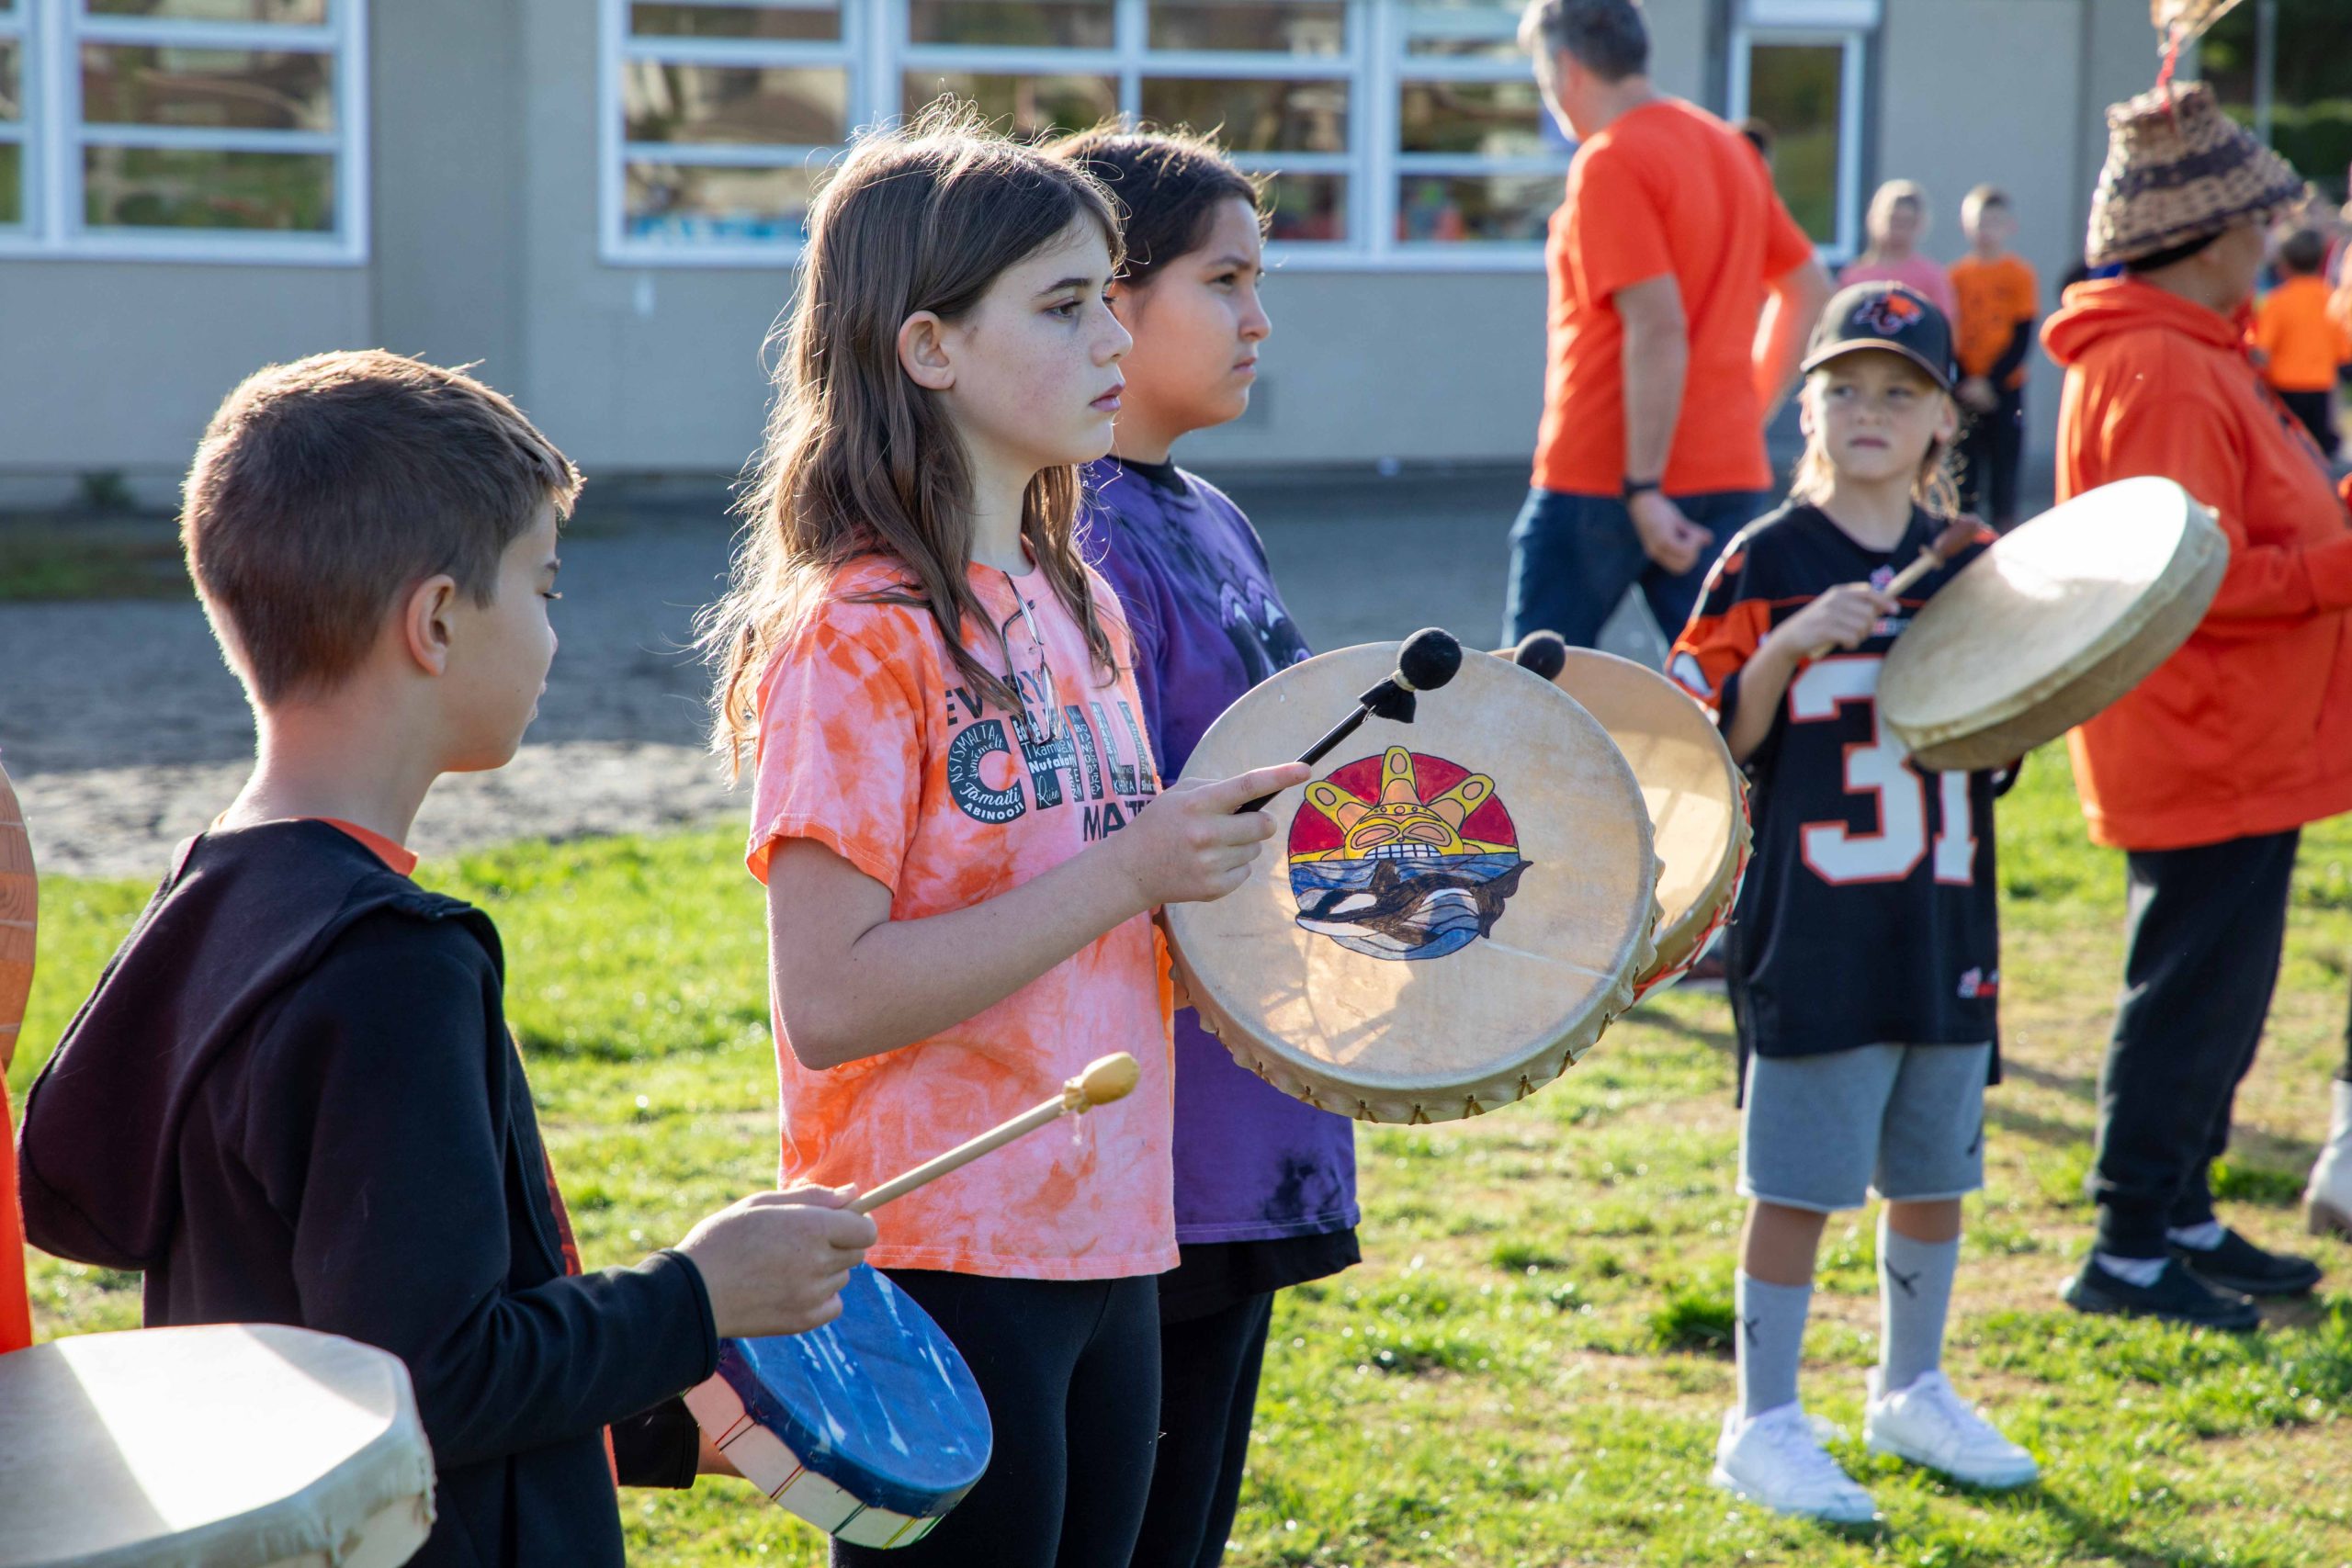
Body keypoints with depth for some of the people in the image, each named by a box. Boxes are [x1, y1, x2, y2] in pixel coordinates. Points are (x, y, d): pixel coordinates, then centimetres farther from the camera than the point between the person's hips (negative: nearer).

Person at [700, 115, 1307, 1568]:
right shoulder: (860, 635, -15)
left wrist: (1212, 861, 4)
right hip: (943, 1269, -8)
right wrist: (1126, 873, -22)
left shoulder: (1079, 607, 11)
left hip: (1104, 1246, 8)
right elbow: (829, 1000, -21)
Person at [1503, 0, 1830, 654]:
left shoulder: (1609, 164, -12)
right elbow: (1808, 291, 20)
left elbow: (1658, 328, -21)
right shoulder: (1730, 148, 13)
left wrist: (1644, 489, -21)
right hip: (1731, 474, 7)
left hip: (1602, 481, -7)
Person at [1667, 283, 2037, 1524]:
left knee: (1934, 1171, 15)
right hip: (1815, 928, -5)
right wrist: (1789, 645, -22)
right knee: (1799, 1182, -1)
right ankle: (1763, 1429, 10)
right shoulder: (1767, 563, -6)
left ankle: (1911, 1394, 33)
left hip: (1946, 922, 5)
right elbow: (1717, 743, -8)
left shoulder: (1970, 564, 8)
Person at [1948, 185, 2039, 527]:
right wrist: (1963, 383, -7)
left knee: (2004, 461, 0)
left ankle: (2005, 535, 5)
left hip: (2004, 387, -2)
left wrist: (1991, 381, -12)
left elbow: (2022, 338, -4)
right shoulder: (1958, 275, 4)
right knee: (1964, 464, 4)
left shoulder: (2020, 274, -2)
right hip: (1967, 389, 2)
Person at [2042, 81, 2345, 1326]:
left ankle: (2180, 1216, 27)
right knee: (2194, 992, -4)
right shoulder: (2162, 377, -20)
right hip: (2206, 749, -11)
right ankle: (2129, 1252, 3)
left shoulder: (2192, 356, 15)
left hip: (2238, 743, 11)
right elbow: (2197, 580, -25)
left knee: (2216, 988, 17)